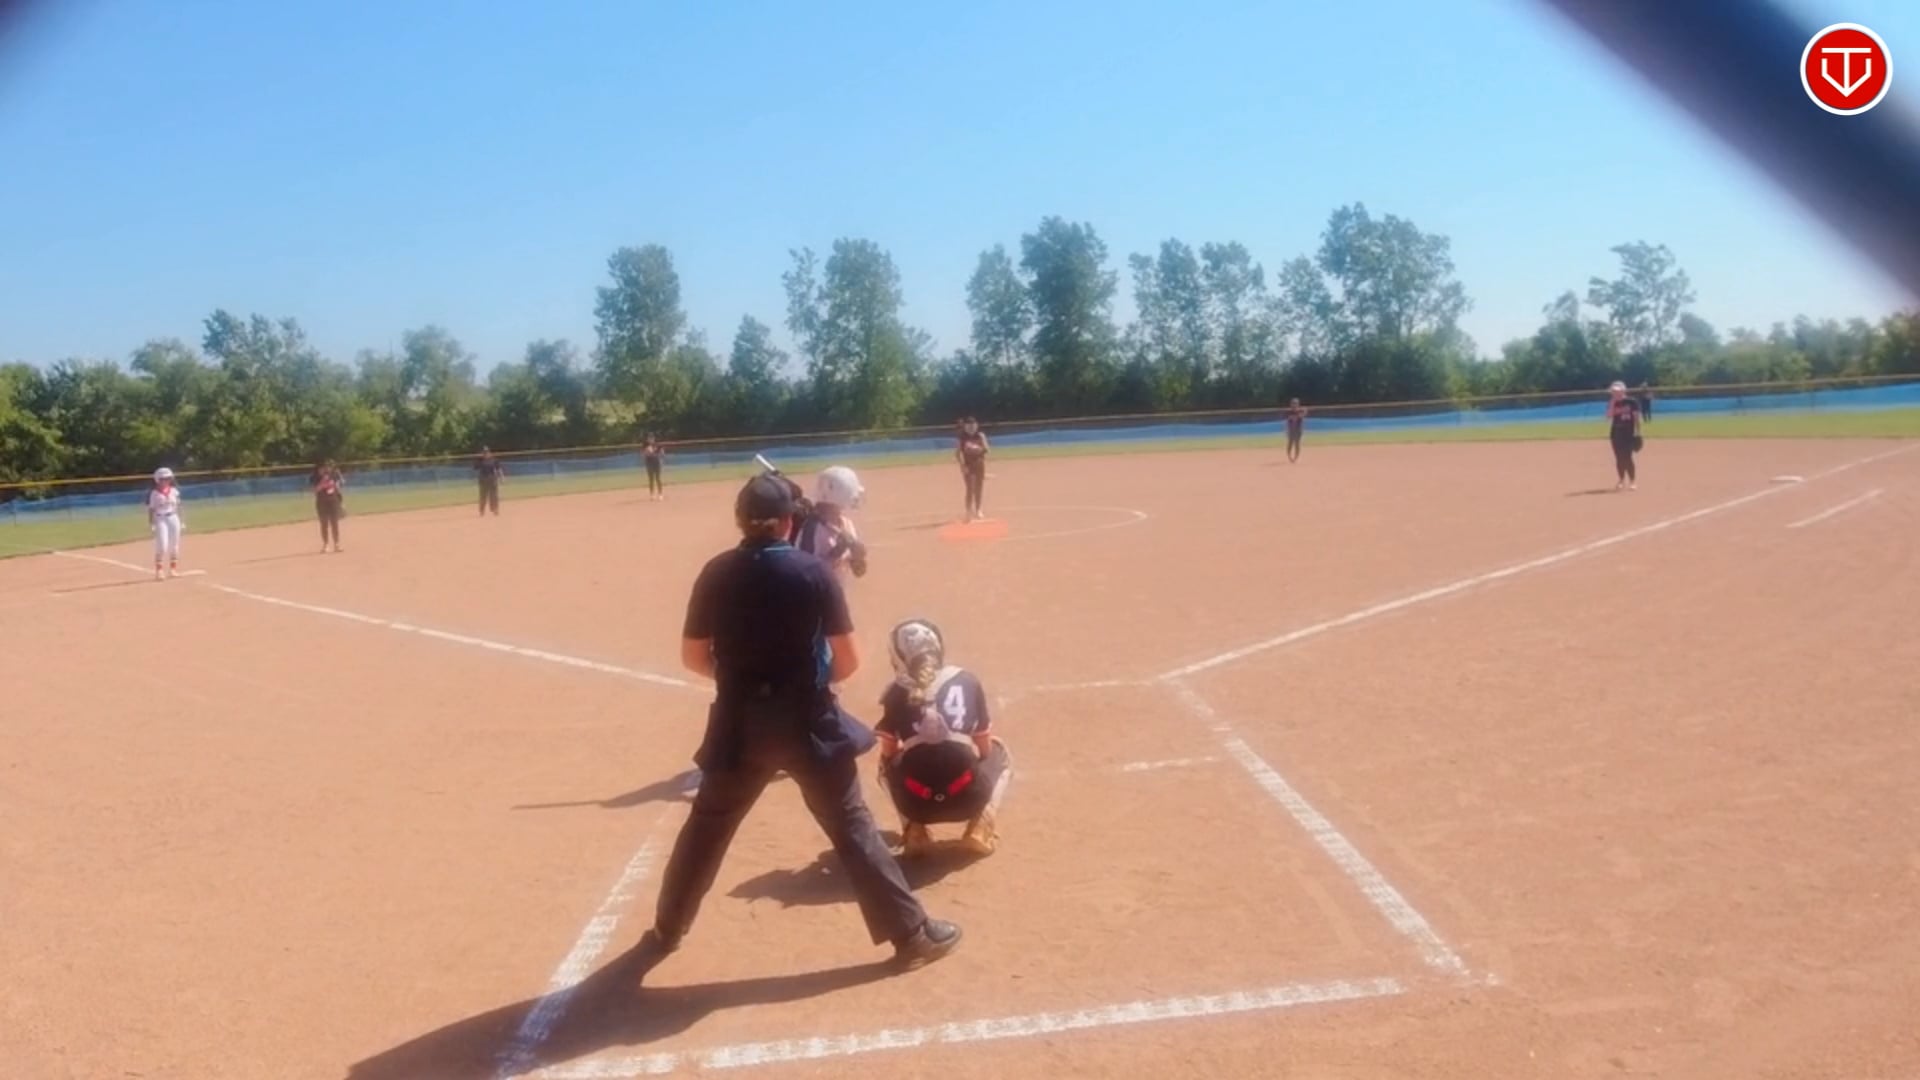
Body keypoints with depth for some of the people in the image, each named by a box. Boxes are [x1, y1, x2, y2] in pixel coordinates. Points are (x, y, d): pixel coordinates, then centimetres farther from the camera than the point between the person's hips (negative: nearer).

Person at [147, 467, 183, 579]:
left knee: (174, 545, 9)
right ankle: (159, 571, -5)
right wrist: (150, 524, -8)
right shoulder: (154, 494, -5)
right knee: (162, 546, -12)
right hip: (160, 520, -4)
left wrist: (181, 521, 9)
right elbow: (151, 510, -4)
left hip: (173, 518, 4)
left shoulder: (174, 491, 5)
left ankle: (173, 569, 21)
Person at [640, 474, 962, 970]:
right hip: (805, 721, -2)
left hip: (739, 722, 3)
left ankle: (666, 930, 32)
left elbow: (693, 658, 5)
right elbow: (848, 661, -8)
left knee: (707, 825, 19)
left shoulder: (716, 574, -2)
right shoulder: (813, 572, -9)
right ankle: (912, 933, 9)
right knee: (851, 825, 5)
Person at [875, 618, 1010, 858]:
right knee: (999, 752, 32)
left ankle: (915, 833, 13)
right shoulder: (968, 682, 9)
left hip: (916, 803, 0)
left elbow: (889, 753, 16)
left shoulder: (897, 693, 8)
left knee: (888, 762, 35)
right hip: (967, 798, 0)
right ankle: (981, 828, 10)